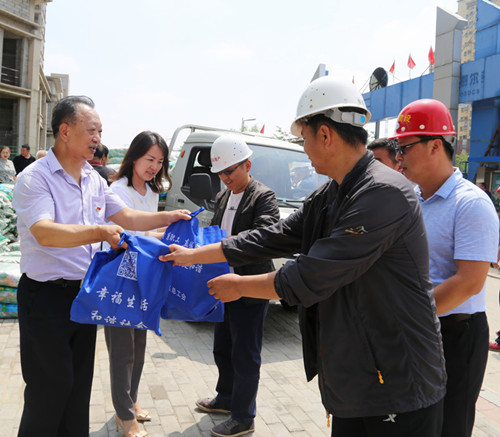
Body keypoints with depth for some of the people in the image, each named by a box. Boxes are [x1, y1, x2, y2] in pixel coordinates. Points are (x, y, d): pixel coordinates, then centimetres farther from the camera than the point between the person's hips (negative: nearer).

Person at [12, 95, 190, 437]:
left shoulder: (94, 179, 9)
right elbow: (44, 232, -28)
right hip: (47, 297, -7)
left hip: (85, 294, 7)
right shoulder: (35, 178, -15)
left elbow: (126, 217, 13)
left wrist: (169, 218, 3)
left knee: (79, 385, 17)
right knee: (49, 389, 3)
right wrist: (99, 232, -39)